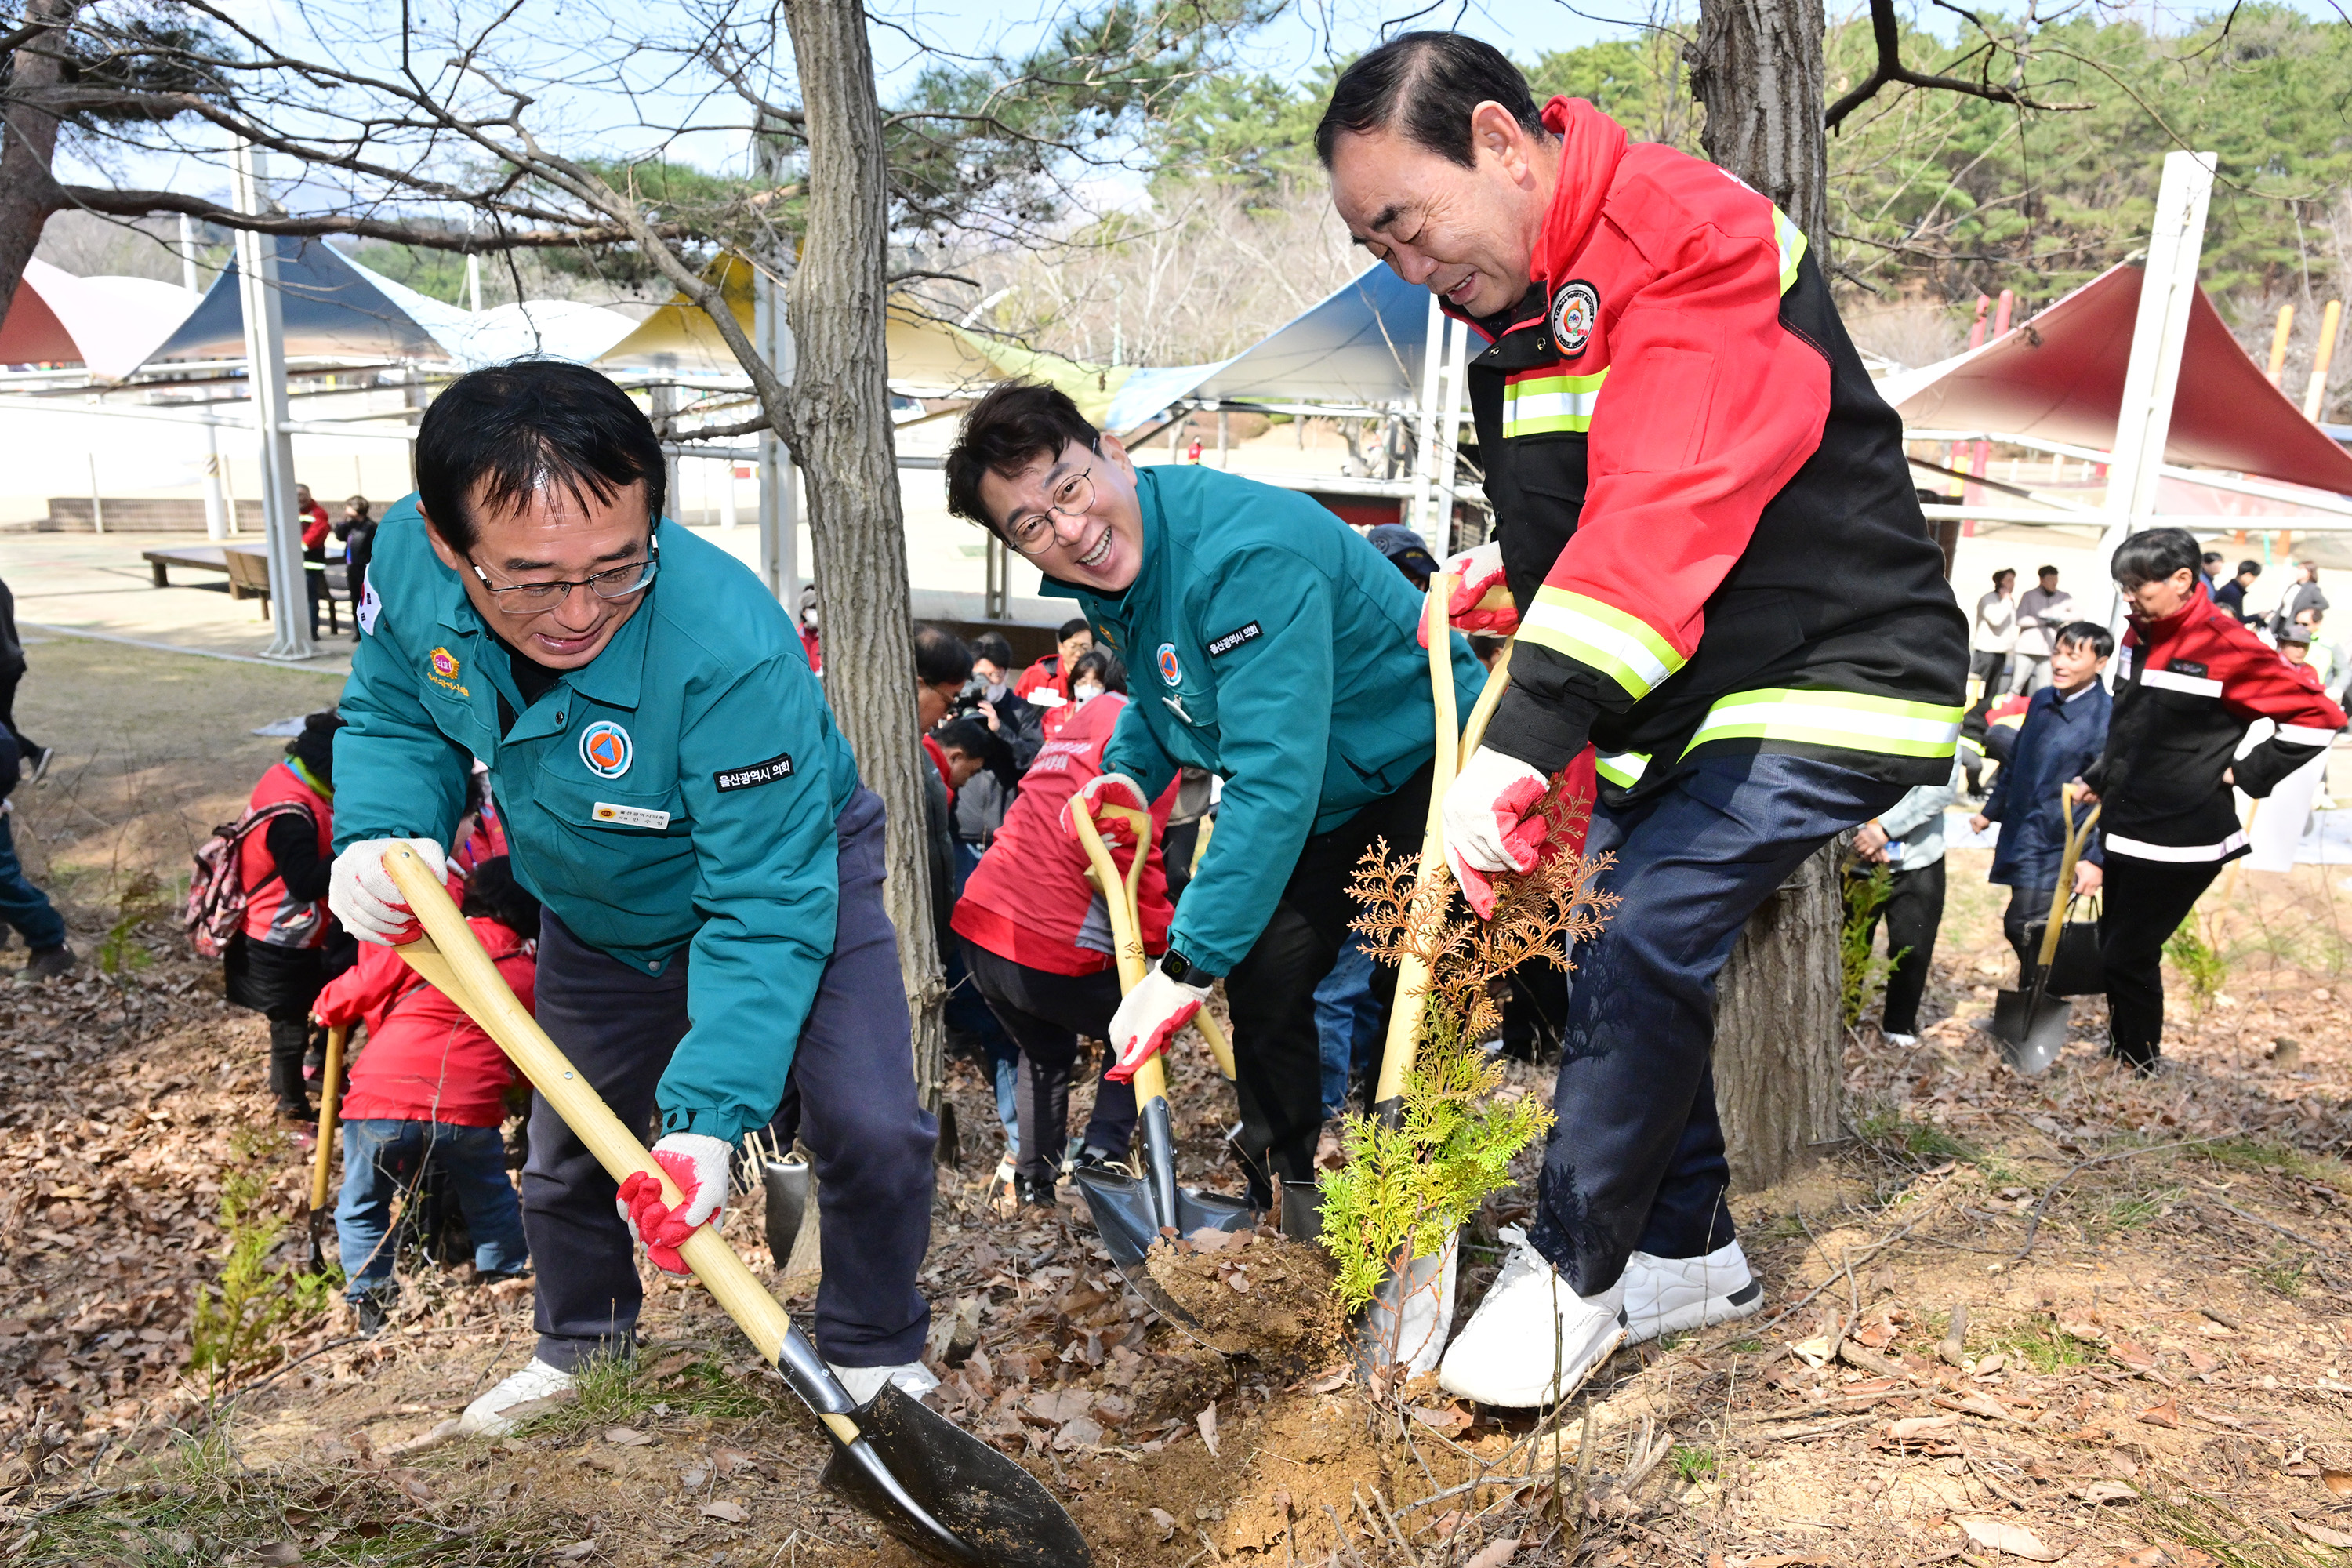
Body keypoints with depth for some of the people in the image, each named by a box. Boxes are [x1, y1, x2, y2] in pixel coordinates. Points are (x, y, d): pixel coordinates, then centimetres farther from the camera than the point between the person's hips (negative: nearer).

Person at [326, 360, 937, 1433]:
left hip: (786, 874, -4)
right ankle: (581, 1343, 48)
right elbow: (393, 714, -4)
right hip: (597, 912, 5)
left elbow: (766, 903, -38)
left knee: (870, 1132, -17)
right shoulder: (407, 560, -25)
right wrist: (383, 829, -25)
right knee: (566, 1154, 17)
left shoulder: (732, 650, -43)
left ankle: (875, 1354, 13)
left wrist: (709, 1111, -41)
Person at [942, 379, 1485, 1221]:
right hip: (1321, 797, 8)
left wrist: (1188, 964, -38)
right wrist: (1130, 770, -4)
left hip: (1425, 765, -8)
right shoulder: (1108, 579, -4)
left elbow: (1274, 779, -39)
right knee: (1262, 973, 2)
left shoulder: (1245, 552, -34)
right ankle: (1279, 1194, 18)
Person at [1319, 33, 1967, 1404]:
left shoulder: (1692, 240, -21)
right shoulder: (1516, 303, 9)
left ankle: (1575, 1275, 0)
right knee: (1638, 957, 8)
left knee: (1643, 951, -17)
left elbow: (1665, 516, -36)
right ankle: (1689, 1253, 25)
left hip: (1830, 681, -9)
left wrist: (1523, 741, -43)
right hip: (1683, 697, 9)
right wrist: (1508, 573, 3)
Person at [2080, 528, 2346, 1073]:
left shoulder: (2227, 645, -17)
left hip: (2180, 838, -7)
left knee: (2130, 953, -2)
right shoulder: (2140, 635, 6)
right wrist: (2098, 780, 20)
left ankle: (2142, 1065, 14)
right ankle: (2119, 1050, 27)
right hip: (2126, 826, 8)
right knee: (2115, 944, 14)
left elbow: (2317, 716, -14)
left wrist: (2244, 773, -12)